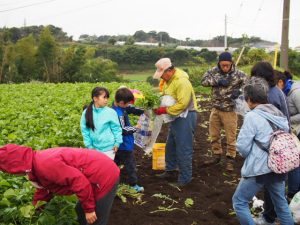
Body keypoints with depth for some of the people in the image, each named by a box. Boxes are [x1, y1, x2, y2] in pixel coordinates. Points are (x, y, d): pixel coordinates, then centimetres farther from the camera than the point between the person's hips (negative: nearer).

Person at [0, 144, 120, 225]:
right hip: (101, 173, 10)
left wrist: (89, 209, -17)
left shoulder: (45, 164, -25)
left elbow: (79, 181, -27)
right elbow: (44, 190, 24)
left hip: (104, 177, -10)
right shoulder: (38, 163, 8)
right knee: (81, 212, 25)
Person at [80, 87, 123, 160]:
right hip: (94, 148, 2)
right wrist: (89, 145, 0)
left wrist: (117, 143, -4)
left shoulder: (110, 112, -10)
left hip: (108, 148, -2)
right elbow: (85, 130, 1)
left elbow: (116, 128, -2)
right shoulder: (86, 113, -5)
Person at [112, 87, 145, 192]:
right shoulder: (118, 114, -28)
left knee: (116, 161, 22)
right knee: (130, 164, 3)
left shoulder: (121, 107, 0)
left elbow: (132, 109, 13)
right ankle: (133, 184, 14)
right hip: (124, 145, -10)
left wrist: (143, 111, -1)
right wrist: (135, 128, -14)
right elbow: (123, 130, -25)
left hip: (120, 144, 10)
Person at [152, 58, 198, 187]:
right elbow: (166, 95, 17)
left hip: (185, 117, -10)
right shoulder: (169, 79, 6)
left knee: (183, 149, -3)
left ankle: (185, 178, 9)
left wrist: (164, 110, -21)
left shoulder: (182, 82, -23)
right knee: (171, 145, 19)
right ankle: (170, 171, 35)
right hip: (176, 116, 10)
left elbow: (182, 104, -27)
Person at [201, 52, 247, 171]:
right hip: (215, 109, 4)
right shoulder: (214, 71, -2)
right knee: (214, 134, 16)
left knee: (231, 137, 4)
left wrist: (239, 91, -29)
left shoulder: (239, 74, -10)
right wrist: (218, 81, -22)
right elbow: (204, 81, -11)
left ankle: (230, 159, 19)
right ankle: (216, 155, 33)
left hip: (230, 110, -4)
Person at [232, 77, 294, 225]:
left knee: (239, 202, 7)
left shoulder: (252, 116, -16)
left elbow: (242, 146, -14)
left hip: (258, 169, -7)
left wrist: (249, 156, 6)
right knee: (281, 203, 20)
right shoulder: (279, 114, 5)